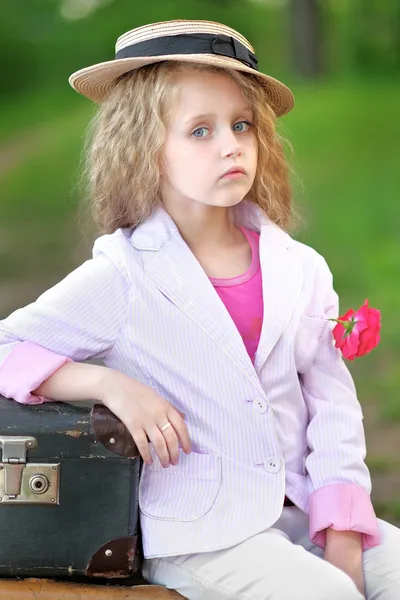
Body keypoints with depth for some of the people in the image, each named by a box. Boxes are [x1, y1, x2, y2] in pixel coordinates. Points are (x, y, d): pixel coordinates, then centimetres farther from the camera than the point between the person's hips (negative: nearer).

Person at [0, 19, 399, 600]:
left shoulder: (300, 270, 6)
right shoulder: (121, 278, -6)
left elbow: (333, 404, 7)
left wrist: (342, 534, -3)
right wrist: (111, 384, -20)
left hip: (301, 510, 5)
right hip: (195, 536, -5)